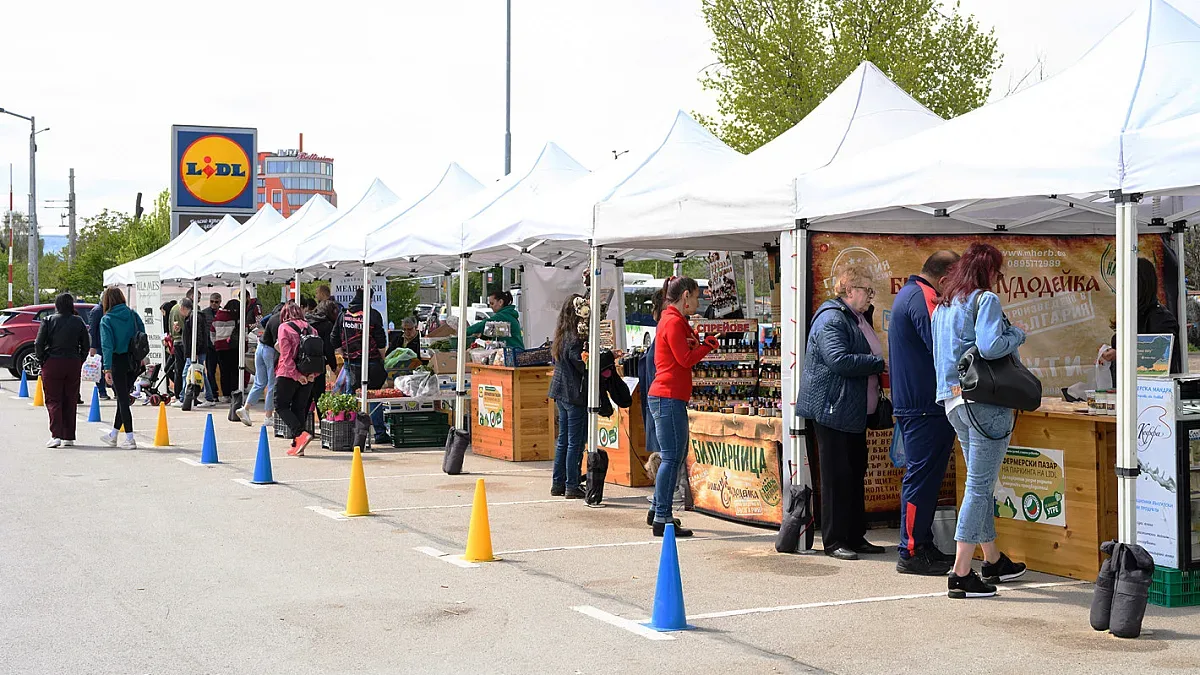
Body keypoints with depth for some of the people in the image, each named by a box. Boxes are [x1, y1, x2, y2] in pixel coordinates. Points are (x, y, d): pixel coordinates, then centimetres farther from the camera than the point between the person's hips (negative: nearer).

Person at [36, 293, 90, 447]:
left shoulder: (48, 321, -4)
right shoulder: (78, 322, 3)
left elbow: (39, 344, -7)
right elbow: (86, 345, 5)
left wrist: (42, 362, 4)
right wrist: (79, 362, 12)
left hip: (52, 364, -3)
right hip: (73, 364, 3)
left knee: (53, 400, 0)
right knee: (70, 401, 10)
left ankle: (56, 435, -14)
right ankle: (69, 437, 13)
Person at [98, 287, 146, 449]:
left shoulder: (106, 320, -8)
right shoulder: (133, 315, 5)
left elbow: (107, 345, -15)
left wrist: (107, 369, -17)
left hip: (118, 361, -5)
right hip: (134, 361, 5)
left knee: (123, 399, 1)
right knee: (123, 397, 16)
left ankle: (129, 438, 0)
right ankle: (113, 434, 29)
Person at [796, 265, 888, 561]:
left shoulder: (857, 319, 19)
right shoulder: (831, 319, -14)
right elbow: (839, 359, -26)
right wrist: (880, 364, -18)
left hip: (854, 412, 10)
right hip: (832, 409, -10)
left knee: (856, 473, 12)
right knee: (837, 476, -5)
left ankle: (855, 537, 19)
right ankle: (834, 541, 1)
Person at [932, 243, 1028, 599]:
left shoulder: (943, 306, 16)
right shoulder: (986, 300, -9)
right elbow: (990, 346, -23)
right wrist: (1017, 334, -6)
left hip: (953, 401, 9)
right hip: (985, 400, -9)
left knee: (980, 482, 20)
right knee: (979, 485, -6)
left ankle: (993, 561, 32)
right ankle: (960, 575, -7)